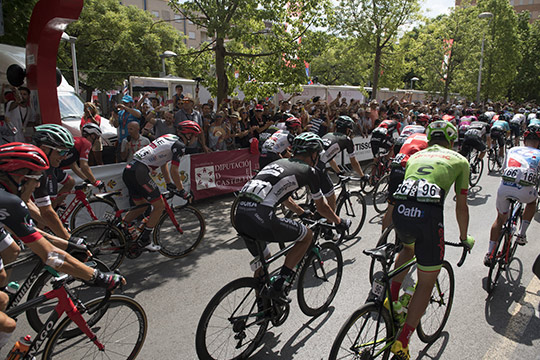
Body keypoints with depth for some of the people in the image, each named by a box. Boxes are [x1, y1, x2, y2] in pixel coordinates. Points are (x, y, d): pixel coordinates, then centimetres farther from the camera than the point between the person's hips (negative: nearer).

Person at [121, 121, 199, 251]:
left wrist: (169, 184, 32)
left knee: (142, 206, 21)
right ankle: (144, 240, 7)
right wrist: (182, 191, 3)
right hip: (139, 172, -9)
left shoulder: (168, 137, 23)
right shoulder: (179, 145, -5)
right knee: (159, 206, 1)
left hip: (128, 170, 9)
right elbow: (174, 171, -8)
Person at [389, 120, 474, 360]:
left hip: (400, 210, 4)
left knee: (408, 249, 39)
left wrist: (398, 227, 53)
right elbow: (461, 207, 25)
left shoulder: (415, 156, 30)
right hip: (428, 215, -4)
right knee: (426, 283, 13)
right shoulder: (459, 160, 22)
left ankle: (391, 298, 33)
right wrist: (464, 238, 41)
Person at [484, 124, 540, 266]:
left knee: (500, 218, 24)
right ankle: (522, 235, 31)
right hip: (524, 192, -2)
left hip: (504, 188, 2)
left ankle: (489, 254, 24)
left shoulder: (512, 150, 22)